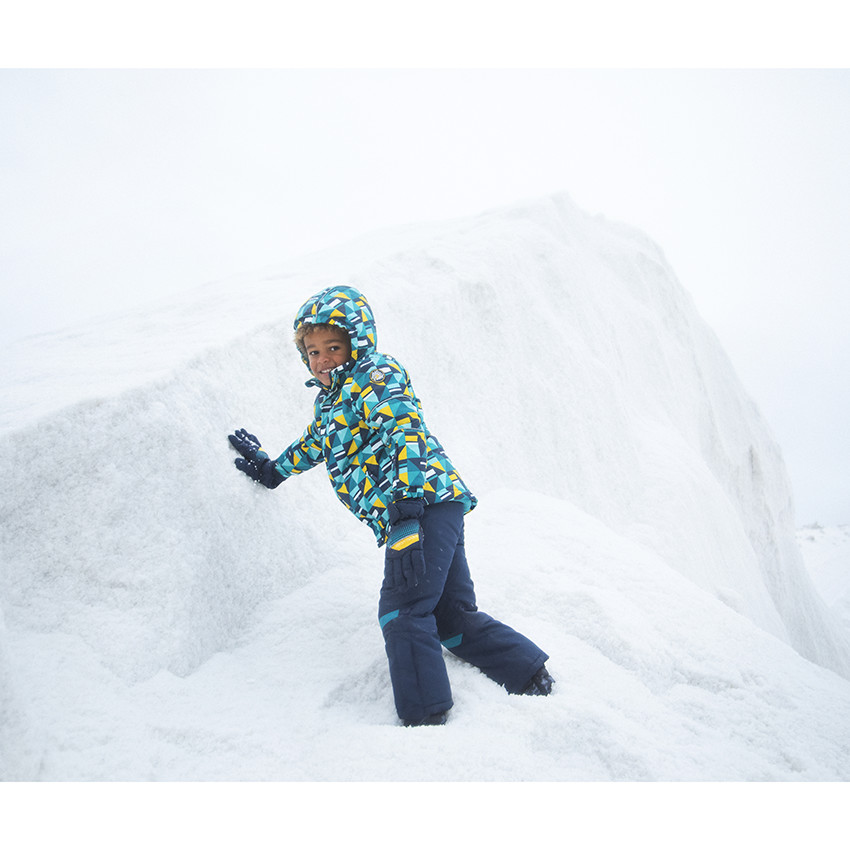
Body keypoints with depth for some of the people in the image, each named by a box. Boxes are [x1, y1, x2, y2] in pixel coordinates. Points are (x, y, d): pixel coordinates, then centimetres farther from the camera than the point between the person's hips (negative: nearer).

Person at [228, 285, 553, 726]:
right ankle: (530, 675, 19)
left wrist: (403, 505, -31)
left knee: (402, 611, -12)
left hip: (425, 500, -10)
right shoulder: (329, 400, 25)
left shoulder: (377, 375, -4)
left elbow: (402, 433, -20)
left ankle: (425, 718, -7)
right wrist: (272, 467, 59)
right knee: (452, 615, 12)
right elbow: (316, 443, 45)